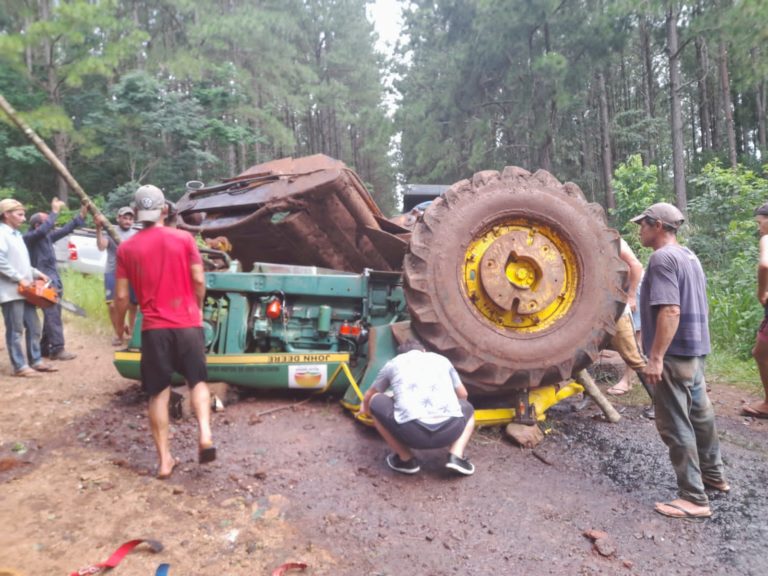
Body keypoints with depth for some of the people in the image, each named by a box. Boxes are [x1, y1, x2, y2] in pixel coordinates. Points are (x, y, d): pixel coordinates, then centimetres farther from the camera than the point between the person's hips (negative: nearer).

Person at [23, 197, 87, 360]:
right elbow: (43, 230, -29)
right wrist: (55, 211, -22)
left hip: (53, 282, 9)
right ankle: (57, 349, -13)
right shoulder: (29, 237, -10)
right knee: (53, 316, -13)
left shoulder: (47, 236, 14)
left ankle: (45, 348, 20)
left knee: (52, 315, 12)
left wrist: (80, 217, 13)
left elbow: (65, 230, 19)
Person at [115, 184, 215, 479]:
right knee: (198, 381, 16)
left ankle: (164, 460, 13)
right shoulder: (183, 238, -2)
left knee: (158, 393, 10)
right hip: (188, 324, 0)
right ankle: (205, 436, -4)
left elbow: (122, 296, 2)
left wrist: (120, 323, 19)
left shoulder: (126, 248, 1)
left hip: (154, 328, 0)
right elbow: (199, 281, -2)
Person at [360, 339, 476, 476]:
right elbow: (463, 394, 42)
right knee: (467, 408, 36)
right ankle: (456, 457, 12)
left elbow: (368, 396, 42)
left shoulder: (394, 363, 26)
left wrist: (365, 408, 65)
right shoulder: (441, 359, 28)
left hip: (410, 431, -2)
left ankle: (406, 459, 18)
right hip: (449, 430, 2)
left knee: (375, 402, 26)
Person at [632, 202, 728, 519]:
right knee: (699, 414, 22)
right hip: (695, 349, 10)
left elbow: (670, 310, -27)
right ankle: (714, 474, 38)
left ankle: (694, 498, 5)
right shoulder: (689, 256, 14)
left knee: (676, 425, -2)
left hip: (674, 354, -10)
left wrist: (656, 357, -26)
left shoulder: (663, 258, -18)